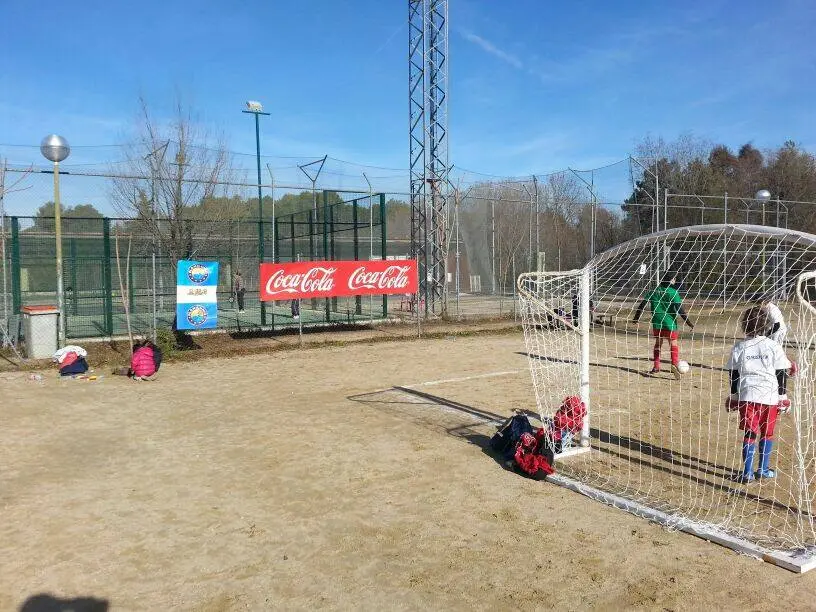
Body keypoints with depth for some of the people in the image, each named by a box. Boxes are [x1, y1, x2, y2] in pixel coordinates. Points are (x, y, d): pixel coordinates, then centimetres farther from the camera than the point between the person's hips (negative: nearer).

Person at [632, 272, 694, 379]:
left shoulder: (654, 291, 5)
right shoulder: (673, 292, -9)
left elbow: (642, 305, 6)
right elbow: (679, 309, -15)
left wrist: (636, 318, 16)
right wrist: (688, 322, -11)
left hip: (656, 322, 4)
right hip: (669, 322, -4)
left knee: (658, 343, 18)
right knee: (673, 343, 3)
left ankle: (656, 367, 21)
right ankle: (674, 363, -17)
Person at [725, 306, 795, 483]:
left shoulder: (739, 347, 0)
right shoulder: (773, 346, -4)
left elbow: (732, 374, 4)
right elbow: (782, 373, -1)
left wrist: (734, 395, 15)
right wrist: (783, 396, 8)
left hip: (747, 395, 0)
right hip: (770, 396, 0)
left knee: (749, 434, 6)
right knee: (767, 434, 15)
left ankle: (747, 473, 5)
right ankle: (763, 470, 23)